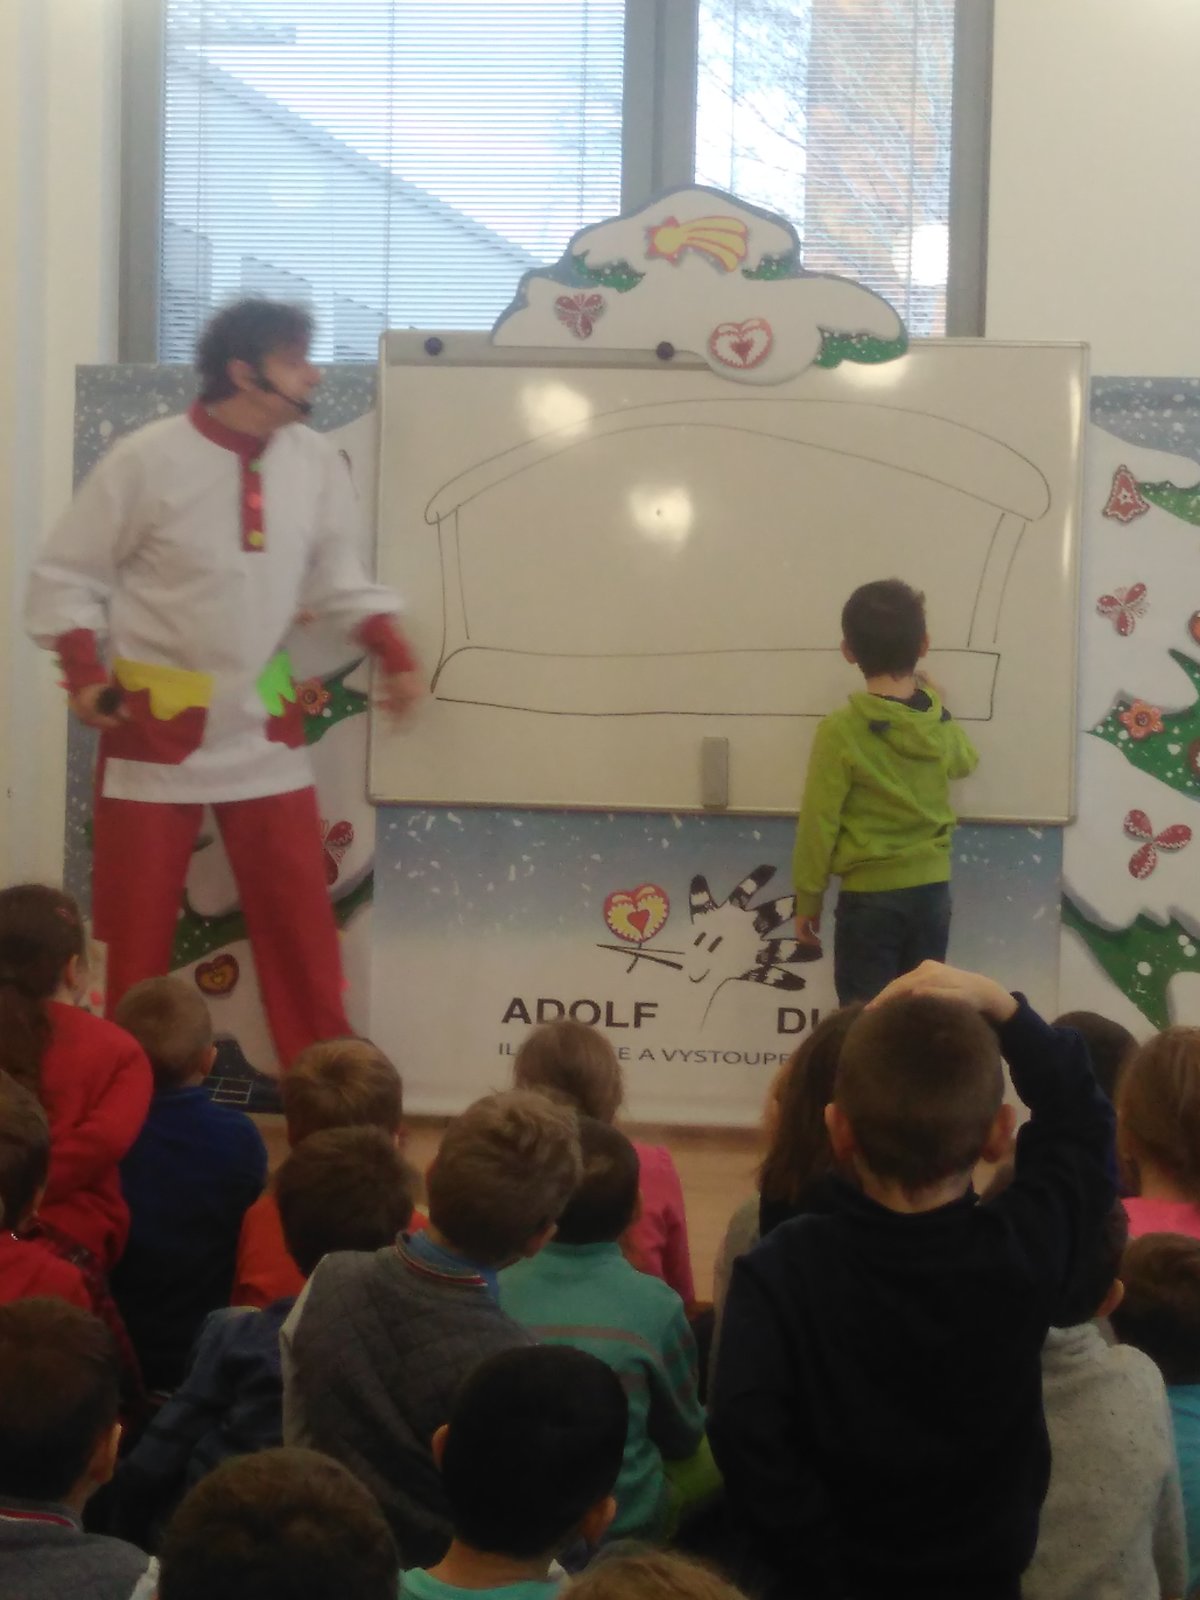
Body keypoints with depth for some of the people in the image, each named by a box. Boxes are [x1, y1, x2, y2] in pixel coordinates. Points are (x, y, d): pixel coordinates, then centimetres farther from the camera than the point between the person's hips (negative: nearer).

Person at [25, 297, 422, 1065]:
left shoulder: (317, 462, 0)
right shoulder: (147, 460, -14)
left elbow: (338, 575, 11)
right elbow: (66, 576, -6)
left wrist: (394, 653, -2)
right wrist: (85, 672, -17)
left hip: (264, 730, 4)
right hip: (155, 730, -4)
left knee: (300, 913, 7)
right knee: (137, 923, 4)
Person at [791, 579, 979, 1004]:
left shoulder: (840, 730, -16)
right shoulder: (939, 724, -1)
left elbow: (818, 824, -12)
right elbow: (965, 761, 23)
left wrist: (808, 900, -2)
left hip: (870, 896, -4)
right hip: (931, 891, 4)